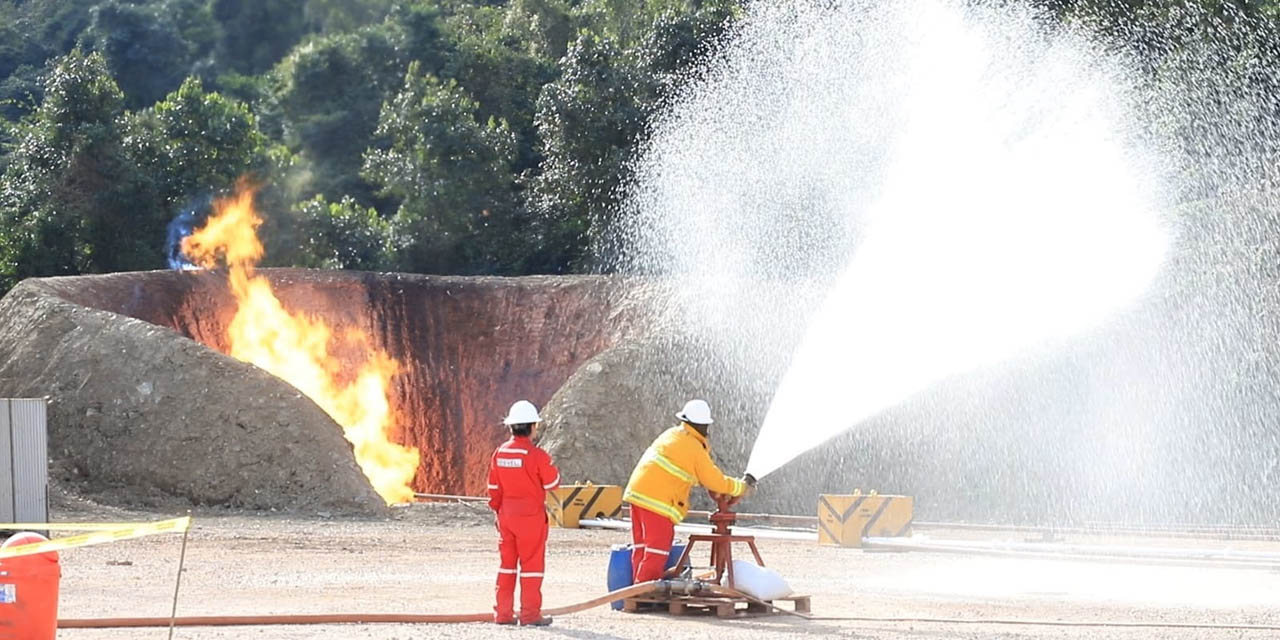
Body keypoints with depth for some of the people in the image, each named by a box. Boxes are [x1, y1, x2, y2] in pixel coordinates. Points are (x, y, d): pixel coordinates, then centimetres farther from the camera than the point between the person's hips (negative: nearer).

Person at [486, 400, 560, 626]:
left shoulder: (499, 453, 2)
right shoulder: (537, 455, -16)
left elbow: (494, 487, 9)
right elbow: (552, 483, -6)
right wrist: (552, 467, 12)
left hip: (506, 515, 5)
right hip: (531, 515, -5)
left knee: (507, 563, 12)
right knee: (531, 563, 2)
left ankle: (503, 613, 13)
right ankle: (530, 613, 2)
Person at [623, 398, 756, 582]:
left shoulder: (671, 435, 14)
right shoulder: (695, 450, -10)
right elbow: (715, 482, -3)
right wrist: (741, 487, 12)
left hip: (637, 491, 8)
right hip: (657, 500, -8)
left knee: (641, 547, 12)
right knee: (657, 548, -6)